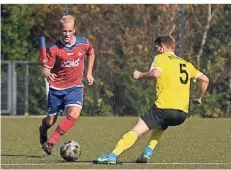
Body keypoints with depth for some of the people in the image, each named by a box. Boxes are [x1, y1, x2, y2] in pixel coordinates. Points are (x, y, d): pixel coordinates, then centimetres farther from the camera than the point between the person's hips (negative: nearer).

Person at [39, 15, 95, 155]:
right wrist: (48, 74, -39)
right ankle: (43, 131, 48)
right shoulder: (54, 49, -15)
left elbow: (91, 54, 16)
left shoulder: (84, 43, -8)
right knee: (51, 120, 9)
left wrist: (89, 73, 12)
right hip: (57, 87, -1)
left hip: (75, 87, 1)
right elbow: (46, 69, -15)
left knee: (74, 115, -24)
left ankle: (51, 142, -17)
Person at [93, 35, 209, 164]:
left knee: (136, 131, -7)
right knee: (161, 126, 35)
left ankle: (113, 156, -22)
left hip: (164, 107, -6)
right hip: (183, 113, 6)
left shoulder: (161, 58, 6)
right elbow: (205, 79, 19)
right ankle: (148, 152, 15)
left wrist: (140, 75, 1)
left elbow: (156, 73, -15)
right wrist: (199, 98, 31)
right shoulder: (186, 64, 23)